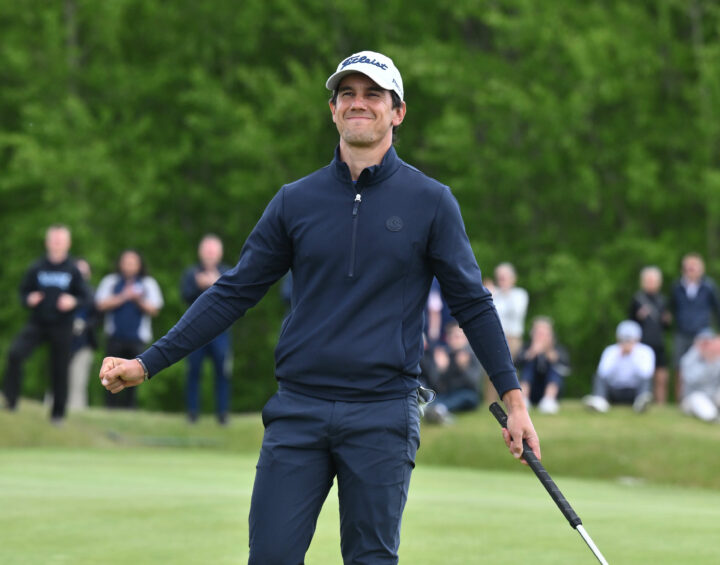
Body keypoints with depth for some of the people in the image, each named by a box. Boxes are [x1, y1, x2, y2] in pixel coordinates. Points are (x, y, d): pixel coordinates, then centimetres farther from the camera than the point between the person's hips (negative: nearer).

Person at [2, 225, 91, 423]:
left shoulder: (73, 270, -1)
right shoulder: (37, 268, 3)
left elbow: (86, 297, 3)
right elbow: (23, 291, 12)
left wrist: (73, 301, -17)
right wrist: (29, 299, -10)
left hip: (62, 326, -1)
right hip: (36, 323, 1)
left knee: (60, 370, 4)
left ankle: (58, 413, 19)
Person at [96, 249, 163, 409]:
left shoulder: (148, 283, 10)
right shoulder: (110, 281, 11)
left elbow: (154, 310, 1)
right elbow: (101, 304, -2)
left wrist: (139, 300, -16)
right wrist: (123, 297, -10)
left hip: (138, 339, 0)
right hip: (115, 337, 0)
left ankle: (129, 408, -1)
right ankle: (110, 408, -1)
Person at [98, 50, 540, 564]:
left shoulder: (431, 203, 3)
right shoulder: (296, 202, 8)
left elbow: (472, 304, 6)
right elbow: (233, 294, 11)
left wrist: (514, 399, 1)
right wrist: (148, 363, 5)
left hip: (383, 413, -2)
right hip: (298, 409, 2)